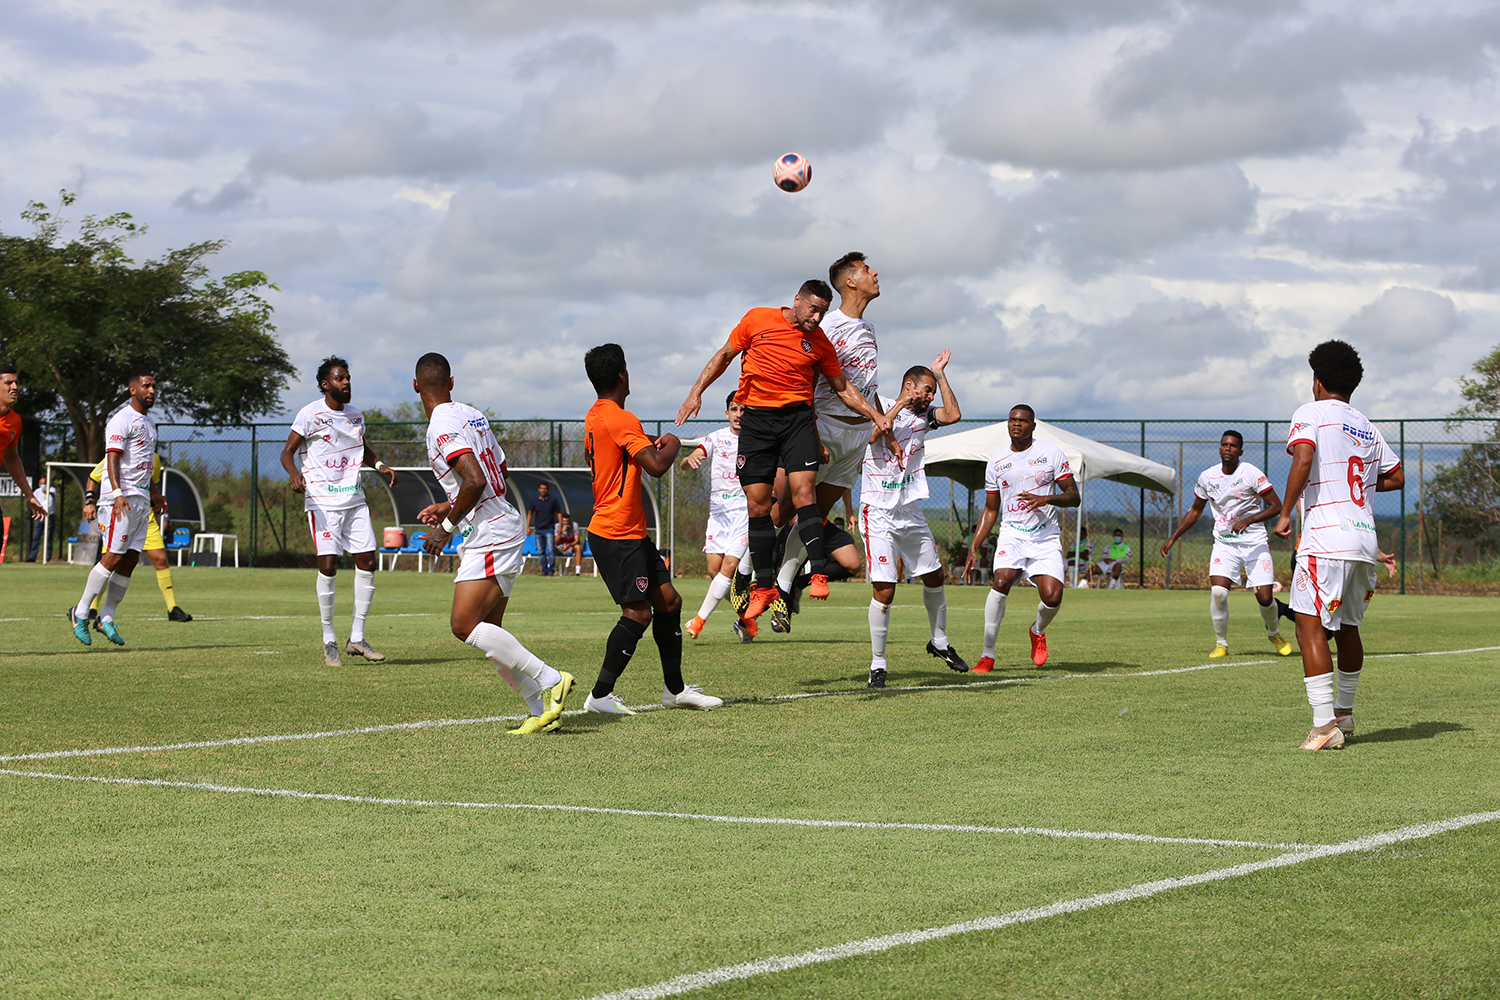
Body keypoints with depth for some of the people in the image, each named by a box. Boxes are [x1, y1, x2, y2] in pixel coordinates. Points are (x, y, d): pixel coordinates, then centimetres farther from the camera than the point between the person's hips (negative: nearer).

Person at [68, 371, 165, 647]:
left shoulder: (149, 422, 19)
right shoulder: (122, 420, -10)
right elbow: (112, 459, -19)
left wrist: (154, 492, 32)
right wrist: (117, 494, -29)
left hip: (142, 497, 9)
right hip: (124, 495, -9)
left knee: (131, 560, 4)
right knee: (114, 556, -12)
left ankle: (107, 618, 8)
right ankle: (81, 612, -3)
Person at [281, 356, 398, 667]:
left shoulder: (355, 415, 12)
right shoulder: (311, 414, -6)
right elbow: (288, 451, -7)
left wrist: (380, 465, 10)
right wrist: (295, 473, -27)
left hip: (355, 500, 6)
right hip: (323, 502, -6)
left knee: (367, 563, 0)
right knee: (328, 565, -11)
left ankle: (356, 638, 10)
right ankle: (329, 641, 1)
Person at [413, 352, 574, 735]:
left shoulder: (442, 427, -14)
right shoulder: (472, 415, 15)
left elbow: (475, 480, -25)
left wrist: (447, 527, -14)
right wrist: (450, 507, 28)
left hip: (491, 534, -10)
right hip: (504, 526, 10)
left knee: (464, 625, -16)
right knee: (488, 633, 10)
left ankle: (550, 680, -17)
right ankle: (542, 710, 7)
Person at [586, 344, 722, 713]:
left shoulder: (594, 417, 14)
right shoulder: (621, 420, -17)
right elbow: (657, 466, -27)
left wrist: (651, 446, 22)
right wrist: (672, 444, -4)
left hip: (631, 533, 10)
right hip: (618, 534, -10)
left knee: (668, 600, 12)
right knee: (638, 613, -11)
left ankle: (675, 689, 18)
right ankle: (600, 694, -9)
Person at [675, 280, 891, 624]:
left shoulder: (820, 343, 7)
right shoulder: (757, 320, 3)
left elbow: (843, 387, 16)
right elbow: (725, 354, 13)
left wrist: (875, 415, 6)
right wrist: (696, 392, 8)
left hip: (797, 418, 0)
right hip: (755, 419, 0)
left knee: (803, 493, -18)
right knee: (757, 505, -1)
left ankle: (818, 574, -17)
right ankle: (764, 586, 8)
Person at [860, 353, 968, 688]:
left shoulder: (923, 415, 11)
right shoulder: (880, 405, -3)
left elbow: (953, 414, -7)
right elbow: (873, 435, -21)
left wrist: (940, 375, -2)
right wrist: (897, 408, -16)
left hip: (911, 512, 6)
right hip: (879, 513, -6)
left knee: (934, 577, 14)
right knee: (884, 591, -11)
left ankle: (940, 642, 35)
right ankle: (877, 664, -1)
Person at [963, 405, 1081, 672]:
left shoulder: (1051, 454, 1)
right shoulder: (996, 462, 9)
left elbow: (1074, 497, 1)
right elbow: (990, 510, 17)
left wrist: (1046, 499, -18)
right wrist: (974, 547, 9)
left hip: (1046, 537, -1)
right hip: (1012, 533, 1)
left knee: (1052, 597, -17)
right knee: (1001, 582, -25)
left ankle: (1038, 630, 21)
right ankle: (988, 654, -16)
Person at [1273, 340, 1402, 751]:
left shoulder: (1311, 413, -1)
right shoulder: (1367, 427, 19)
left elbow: (1303, 458, -19)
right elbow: (1397, 477, 24)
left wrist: (1285, 513, -12)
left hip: (1326, 540, -7)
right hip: (1365, 539, 7)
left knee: (1310, 627, -8)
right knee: (1348, 627, 21)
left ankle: (1325, 725, -17)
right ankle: (1344, 712, 33)